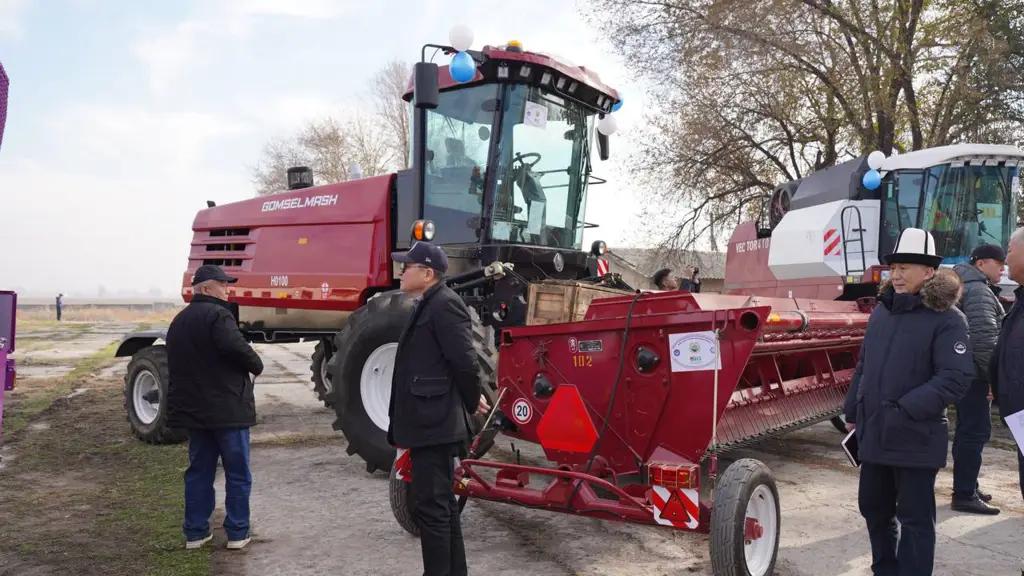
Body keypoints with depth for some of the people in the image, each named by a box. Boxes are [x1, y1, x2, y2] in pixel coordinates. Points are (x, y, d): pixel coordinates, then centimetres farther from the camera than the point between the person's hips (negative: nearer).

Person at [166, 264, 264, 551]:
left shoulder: (179, 321, 14)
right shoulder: (217, 315, -15)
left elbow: (176, 363, 18)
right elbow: (236, 347, -29)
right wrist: (256, 365, -12)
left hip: (193, 409, 8)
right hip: (227, 409, -8)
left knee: (199, 471, 15)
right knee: (237, 473, 4)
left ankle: (195, 532, 19)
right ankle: (237, 533, 8)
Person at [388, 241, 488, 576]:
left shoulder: (444, 304, -15)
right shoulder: (427, 306, 17)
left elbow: (465, 362, -18)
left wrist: (473, 402, -4)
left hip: (435, 424, -10)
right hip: (428, 423, 10)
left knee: (431, 507, -4)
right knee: (441, 504, 17)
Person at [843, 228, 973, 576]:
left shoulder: (946, 318, -11)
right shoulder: (882, 310, 8)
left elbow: (957, 377, -18)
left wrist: (906, 410, -23)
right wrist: (852, 412, 15)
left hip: (916, 438, -7)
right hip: (874, 434, 7)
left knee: (914, 517, 5)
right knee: (873, 507, 19)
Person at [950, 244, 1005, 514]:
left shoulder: (966, 287, 20)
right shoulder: (979, 291, -14)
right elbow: (984, 338, -23)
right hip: (973, 373, -11)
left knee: (969, 430, 17)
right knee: (976, 431, -8)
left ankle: (967, 487, 27)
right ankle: (964, 495, -5)